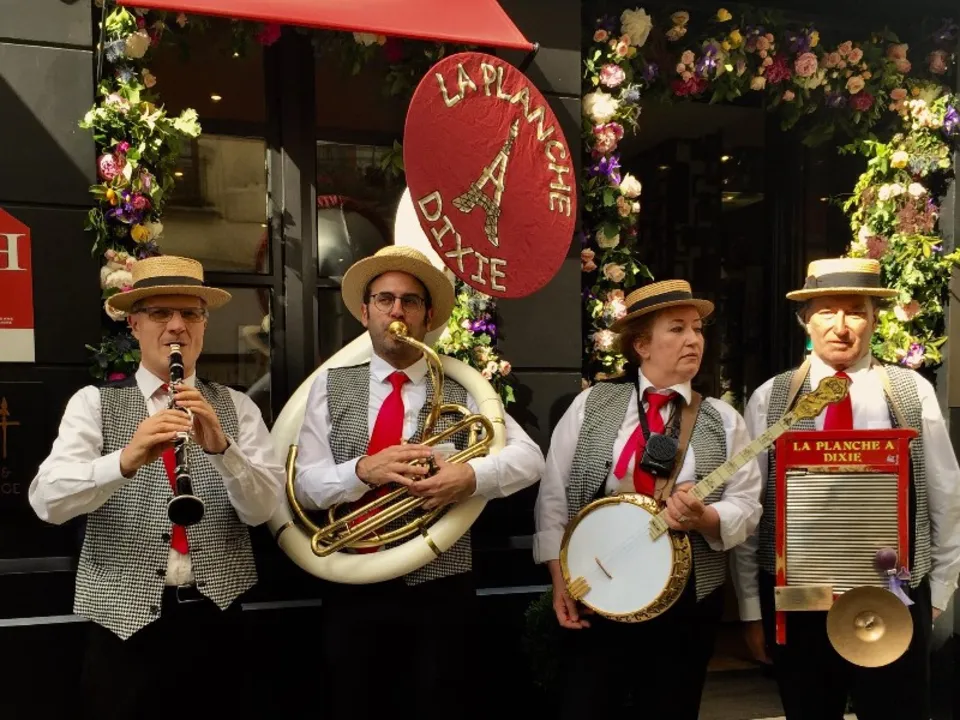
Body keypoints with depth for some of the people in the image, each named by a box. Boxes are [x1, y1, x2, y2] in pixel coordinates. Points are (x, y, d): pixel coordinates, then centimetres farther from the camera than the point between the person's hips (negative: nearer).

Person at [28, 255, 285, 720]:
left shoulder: (236, 406, 4)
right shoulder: (92, 403, 1)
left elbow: (263, 508, -5)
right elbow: (48, 500, -12)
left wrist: (221, 446, -22)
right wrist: (126, 459, -30)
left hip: (214, 615, 2)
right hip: (123, 618, -1)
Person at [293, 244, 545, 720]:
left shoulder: (461, 391, 2)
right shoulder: (330, 386, 3)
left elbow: (529, 458, -5)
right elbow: (305, 484, -2)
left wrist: (471, 475, -24)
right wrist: (362, 470, -22)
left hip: (441, 593, 0)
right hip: (353, 591, 1)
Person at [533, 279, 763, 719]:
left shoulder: (723, 420, 2)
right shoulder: (590, 405, -1)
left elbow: (745, 506, 0)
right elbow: (554, 495, 0)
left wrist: (703, 518, -20)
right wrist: (560, 578, -6)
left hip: (686, 601, 1)